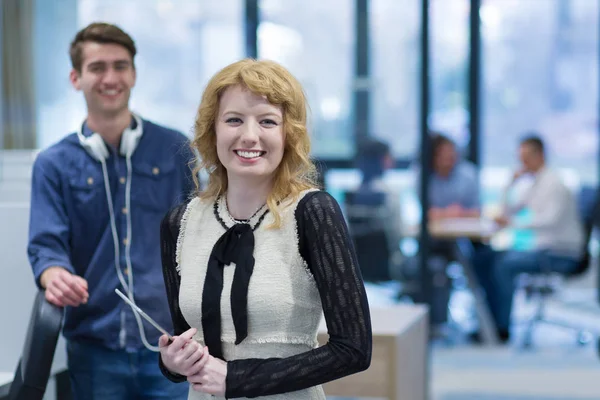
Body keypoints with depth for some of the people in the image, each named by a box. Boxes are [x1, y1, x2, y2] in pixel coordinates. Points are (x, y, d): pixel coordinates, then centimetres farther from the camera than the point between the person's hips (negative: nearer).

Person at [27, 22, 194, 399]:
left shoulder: (175, 150, 5)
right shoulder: (54, 165, 4)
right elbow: (46, 244, -4)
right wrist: (54, 277, -27)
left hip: (170, 343, 0)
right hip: (95, 347, 0)